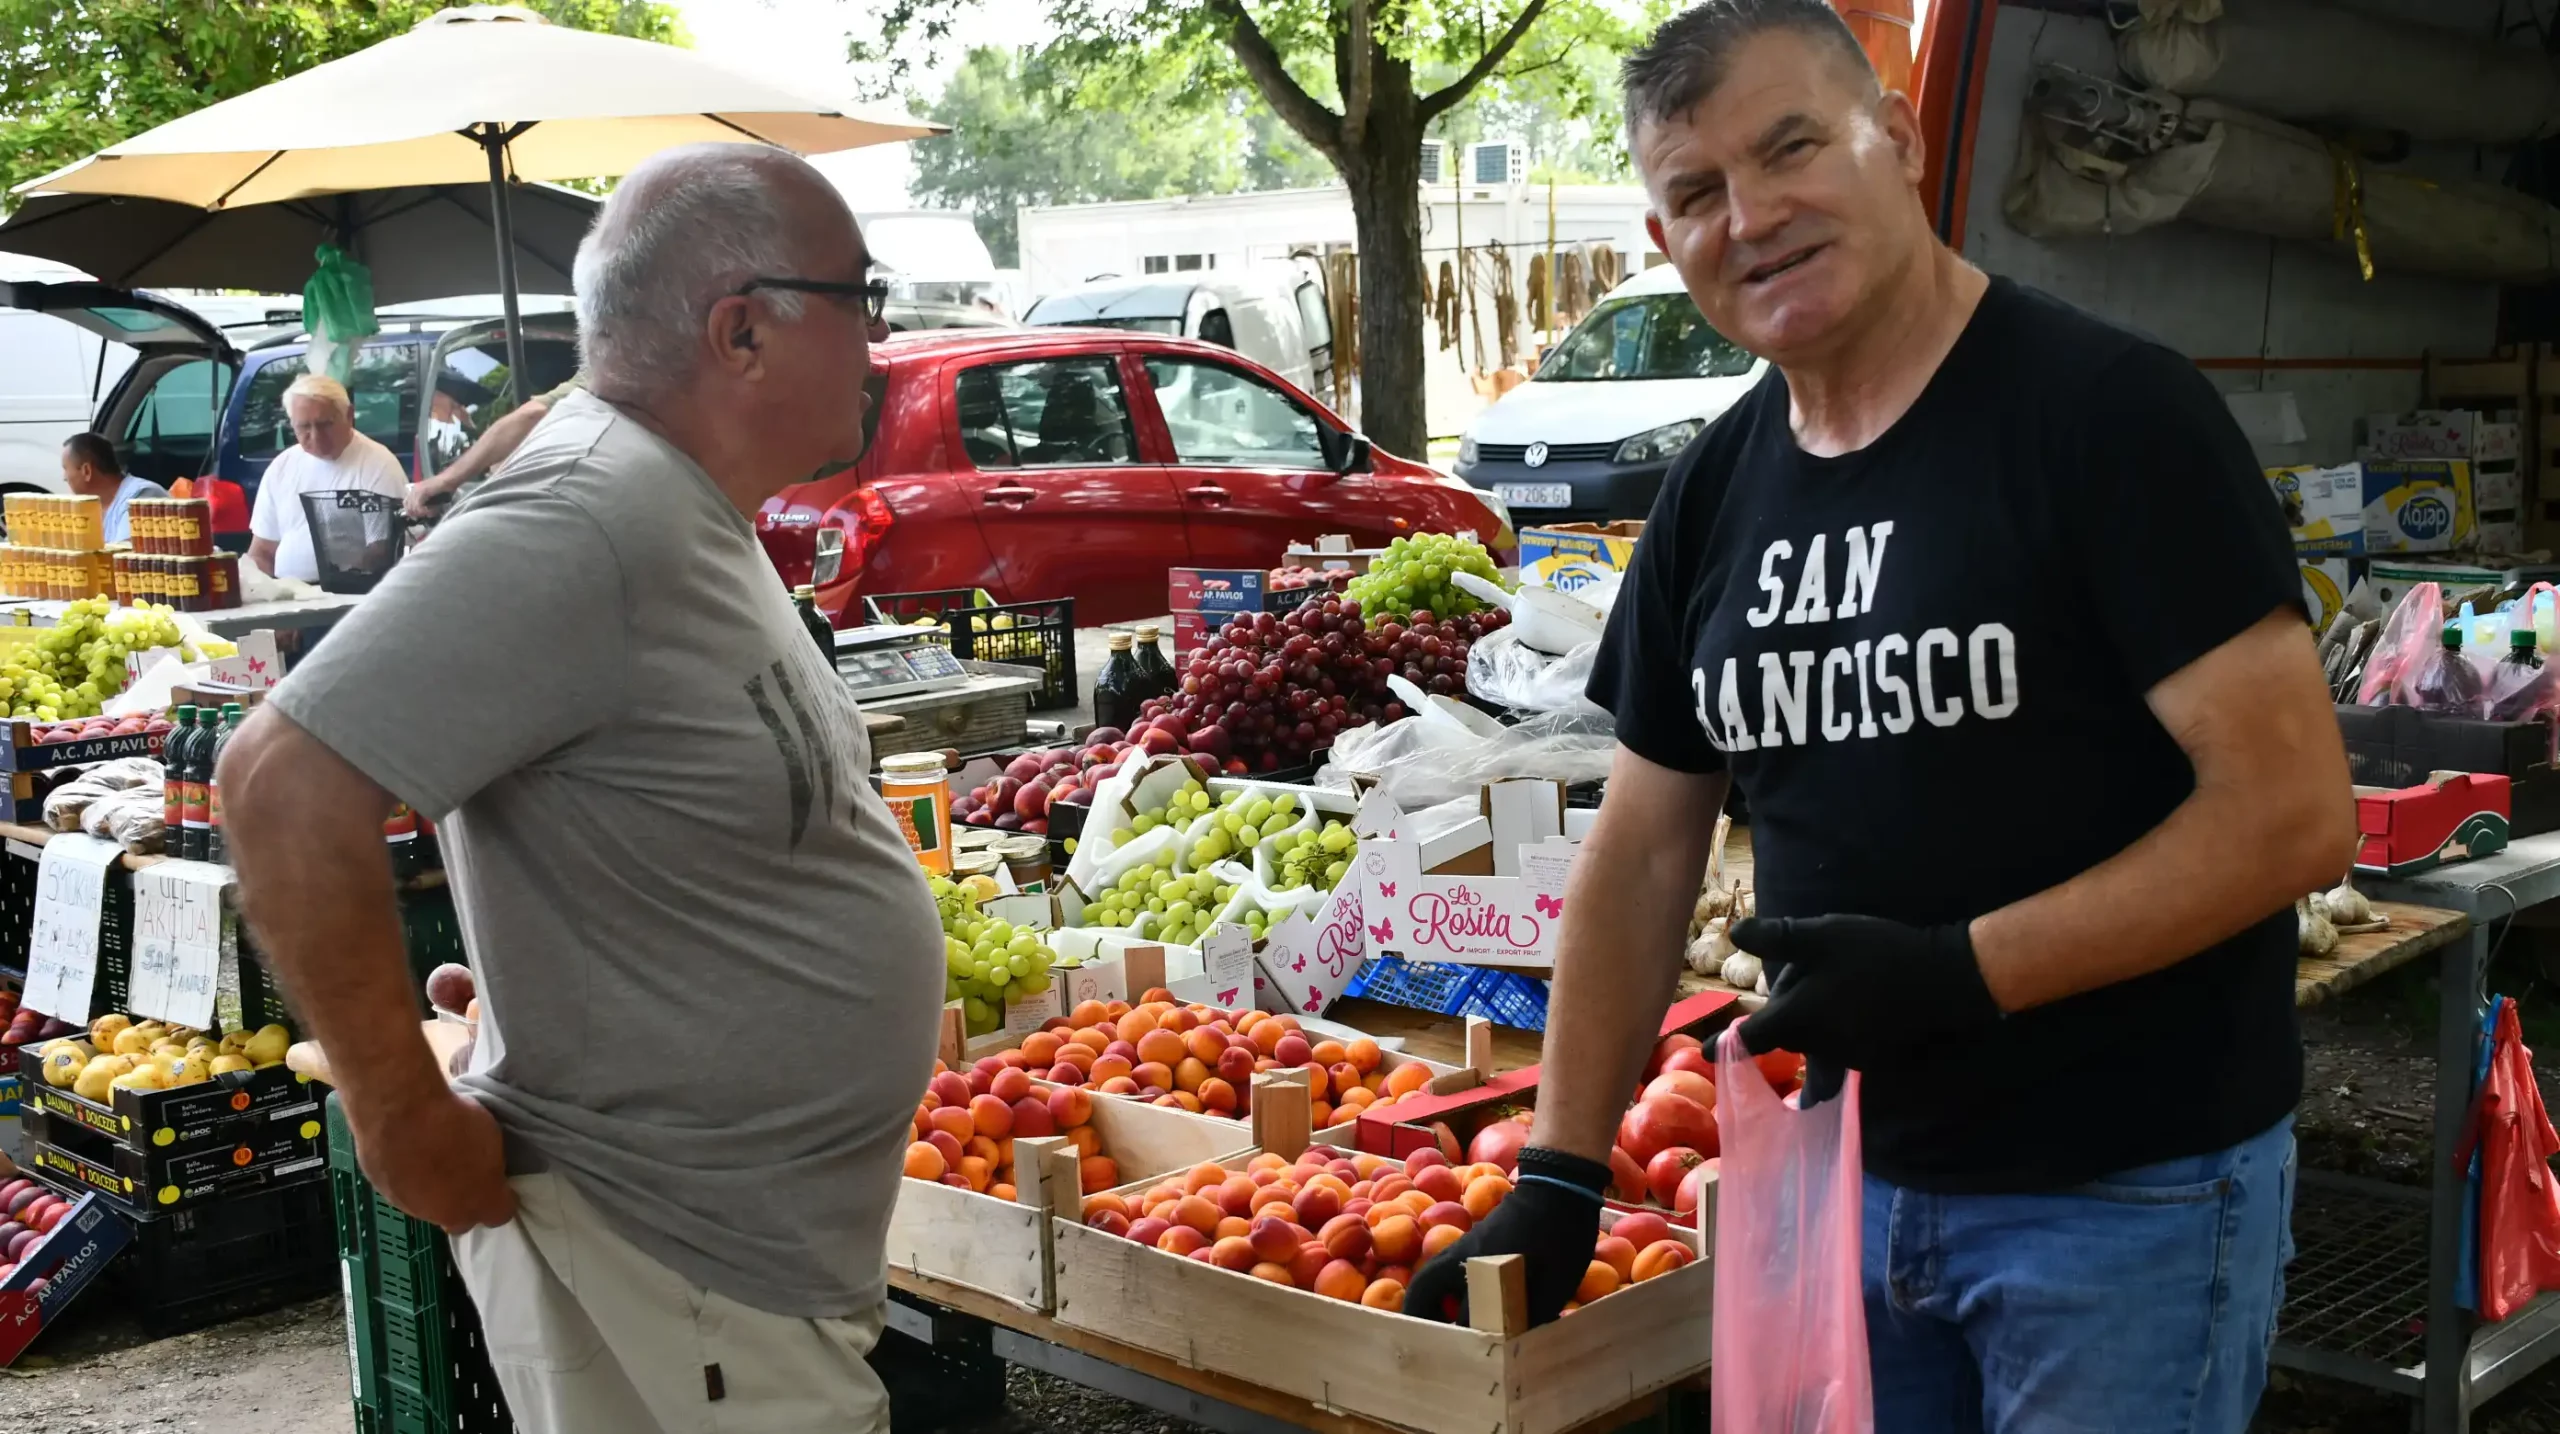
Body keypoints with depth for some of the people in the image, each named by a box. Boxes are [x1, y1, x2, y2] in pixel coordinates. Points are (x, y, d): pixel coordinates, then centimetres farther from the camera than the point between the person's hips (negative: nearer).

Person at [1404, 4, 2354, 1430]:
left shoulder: (2110, 410, -14)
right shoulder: (1714, 493, 5)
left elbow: (2296, 811, -18)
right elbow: (1643, 853, 10)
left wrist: (1962, 972, -21)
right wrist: (1559, 1179, 6)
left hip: (2129, 1192, -6)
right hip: (1857, 1179, 6)